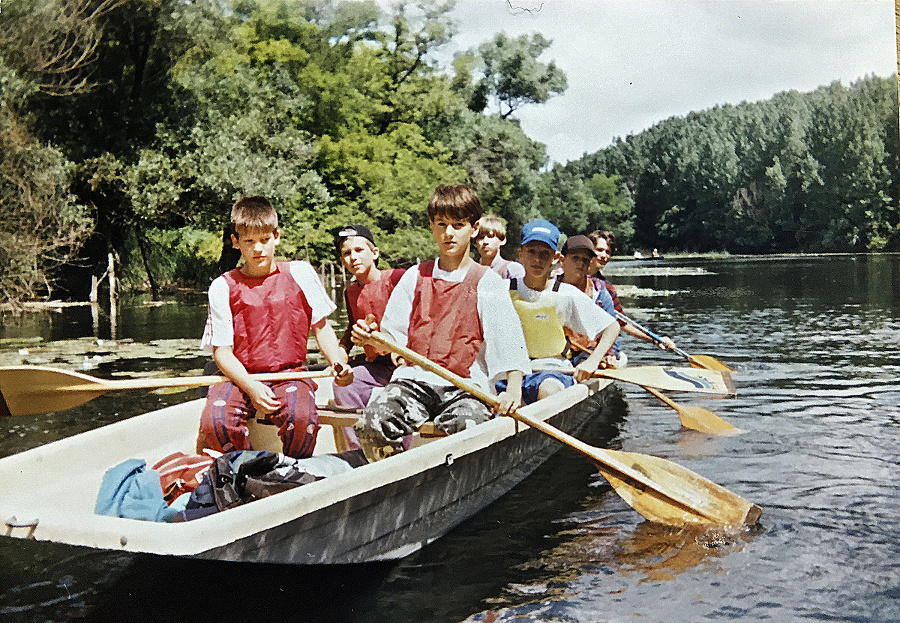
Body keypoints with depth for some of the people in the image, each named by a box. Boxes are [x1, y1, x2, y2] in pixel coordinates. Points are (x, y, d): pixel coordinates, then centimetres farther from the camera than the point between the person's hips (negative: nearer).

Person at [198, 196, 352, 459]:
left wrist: (337, 361, -9)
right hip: (240, 377, 1)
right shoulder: (223, 287, 2)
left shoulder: (300, 274, 6)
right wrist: (252, 388, -20)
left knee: (302, 419, -34)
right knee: (214, 423, -30)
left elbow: (321, 328, 12)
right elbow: (222, 351, -2)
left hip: (291, 374, 0)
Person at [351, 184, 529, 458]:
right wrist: (372, 338, -7)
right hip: (414, 378, 3)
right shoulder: (415, 276, 16)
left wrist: (514, 387, -18)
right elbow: (394, 338, 17)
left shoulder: (487, 282, 7)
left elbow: (509, 338, -2)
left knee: (460, 428, -35)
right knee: (374, 422, -26)